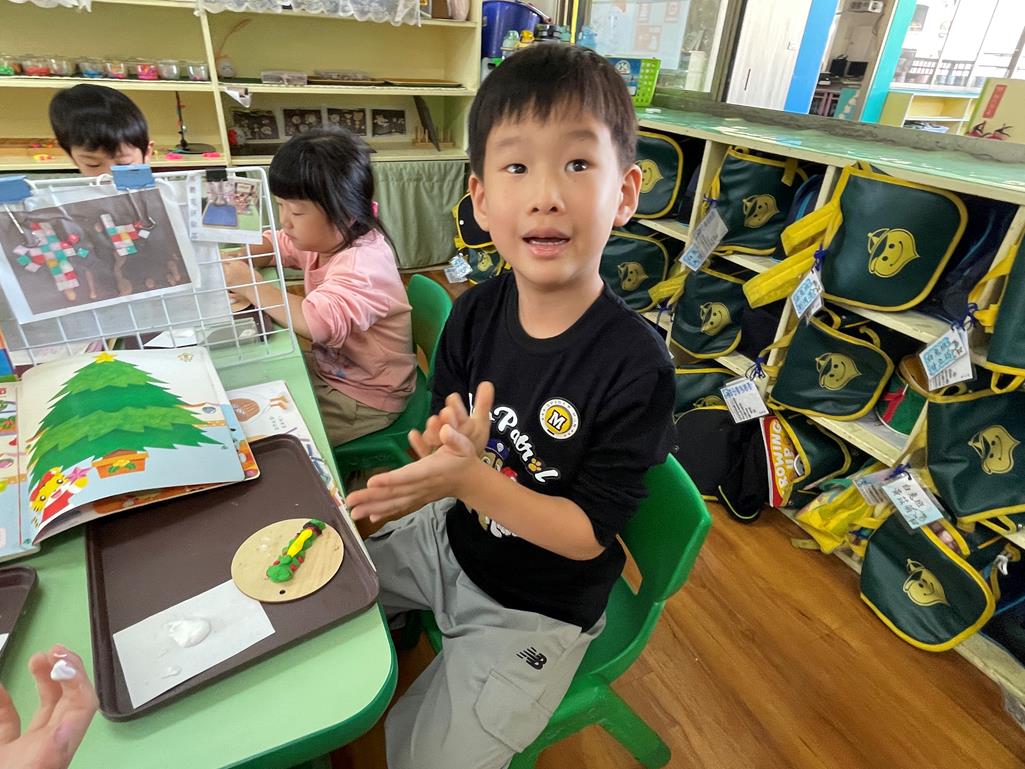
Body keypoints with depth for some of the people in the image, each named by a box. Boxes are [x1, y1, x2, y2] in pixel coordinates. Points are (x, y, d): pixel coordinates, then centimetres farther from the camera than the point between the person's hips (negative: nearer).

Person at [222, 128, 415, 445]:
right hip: (327, 368, 9)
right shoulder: (324, 237, -4)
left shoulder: (362, 263, -31)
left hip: (364, 398, -8)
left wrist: (250, 285, -31)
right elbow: (276, 247, 14)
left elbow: (317, 323, -45)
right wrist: (236, 262, -8)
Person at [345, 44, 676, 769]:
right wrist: (446, 446, -28)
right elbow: (448, 444, -5)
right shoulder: (475, 312, -14)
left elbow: (588, 534, -23)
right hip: (451, 539, 5)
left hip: (535, 608, -4)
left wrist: (472, 477, -35)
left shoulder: (636, 367, -30)